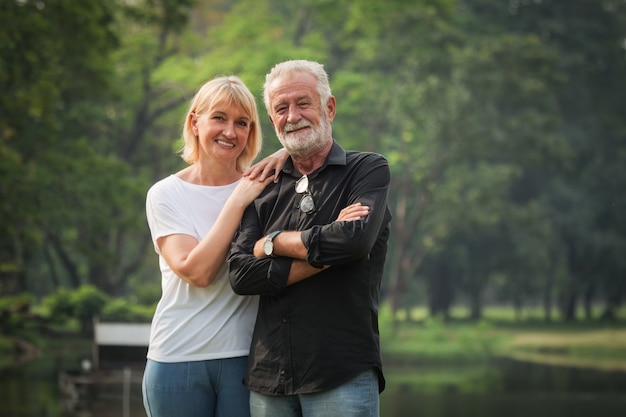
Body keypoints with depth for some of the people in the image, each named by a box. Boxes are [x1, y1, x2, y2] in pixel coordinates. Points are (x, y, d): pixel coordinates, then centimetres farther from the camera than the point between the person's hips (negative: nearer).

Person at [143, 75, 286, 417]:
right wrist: (238, 202, -11)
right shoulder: (165, 194, 1)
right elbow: (196, 271, -12)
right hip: (178, 359, -1)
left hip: (245, 357, 1)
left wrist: (288, 153, -10)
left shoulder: (262, 187, 5)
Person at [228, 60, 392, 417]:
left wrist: (274, 242, -4)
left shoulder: (368, 170, 2)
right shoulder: (265, 189, 12)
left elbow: (354, 240, -17)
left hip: (343, 374, -4)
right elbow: (242, 274, -1)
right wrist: (323, 254, -11)